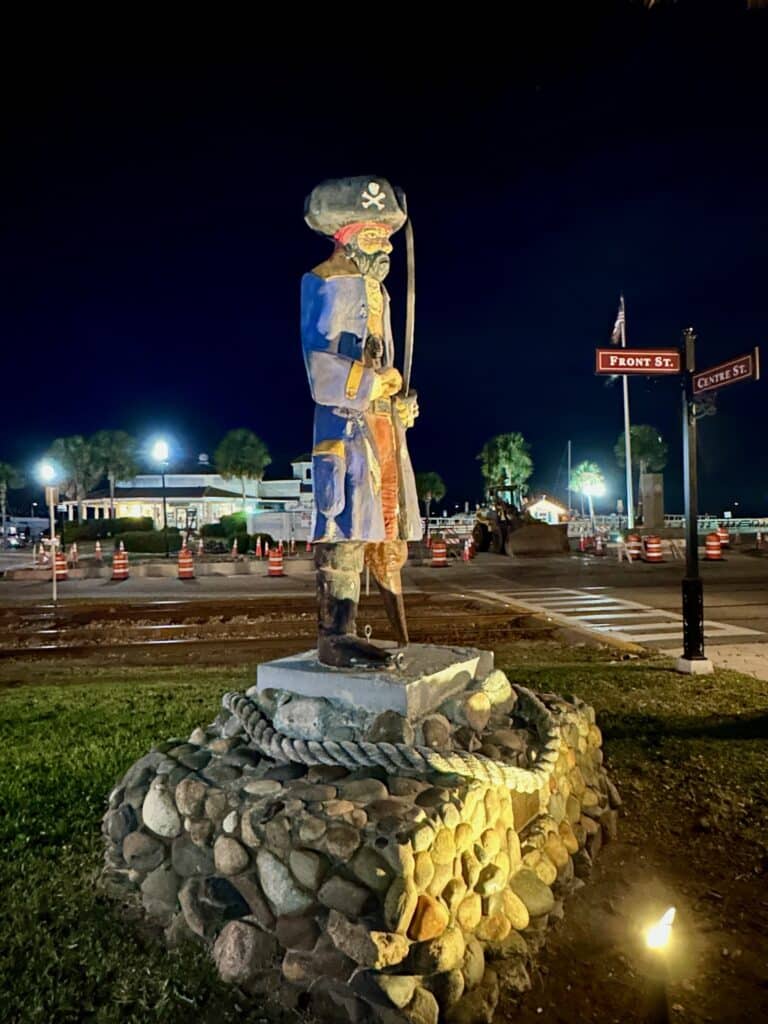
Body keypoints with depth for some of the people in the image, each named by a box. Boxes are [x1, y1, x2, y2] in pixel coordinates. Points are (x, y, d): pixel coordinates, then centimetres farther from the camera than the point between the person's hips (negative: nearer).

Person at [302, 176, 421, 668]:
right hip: (347, 422, -9)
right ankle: (336, 638, -5)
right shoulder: (326, 283, -4)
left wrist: (399, 401, 9)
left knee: (386, 532, 10)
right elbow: (321, 364, -14)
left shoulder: (375, 289, 23)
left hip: (384, 422, 9)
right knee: (346, 531, -11)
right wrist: (374, 384, -11)